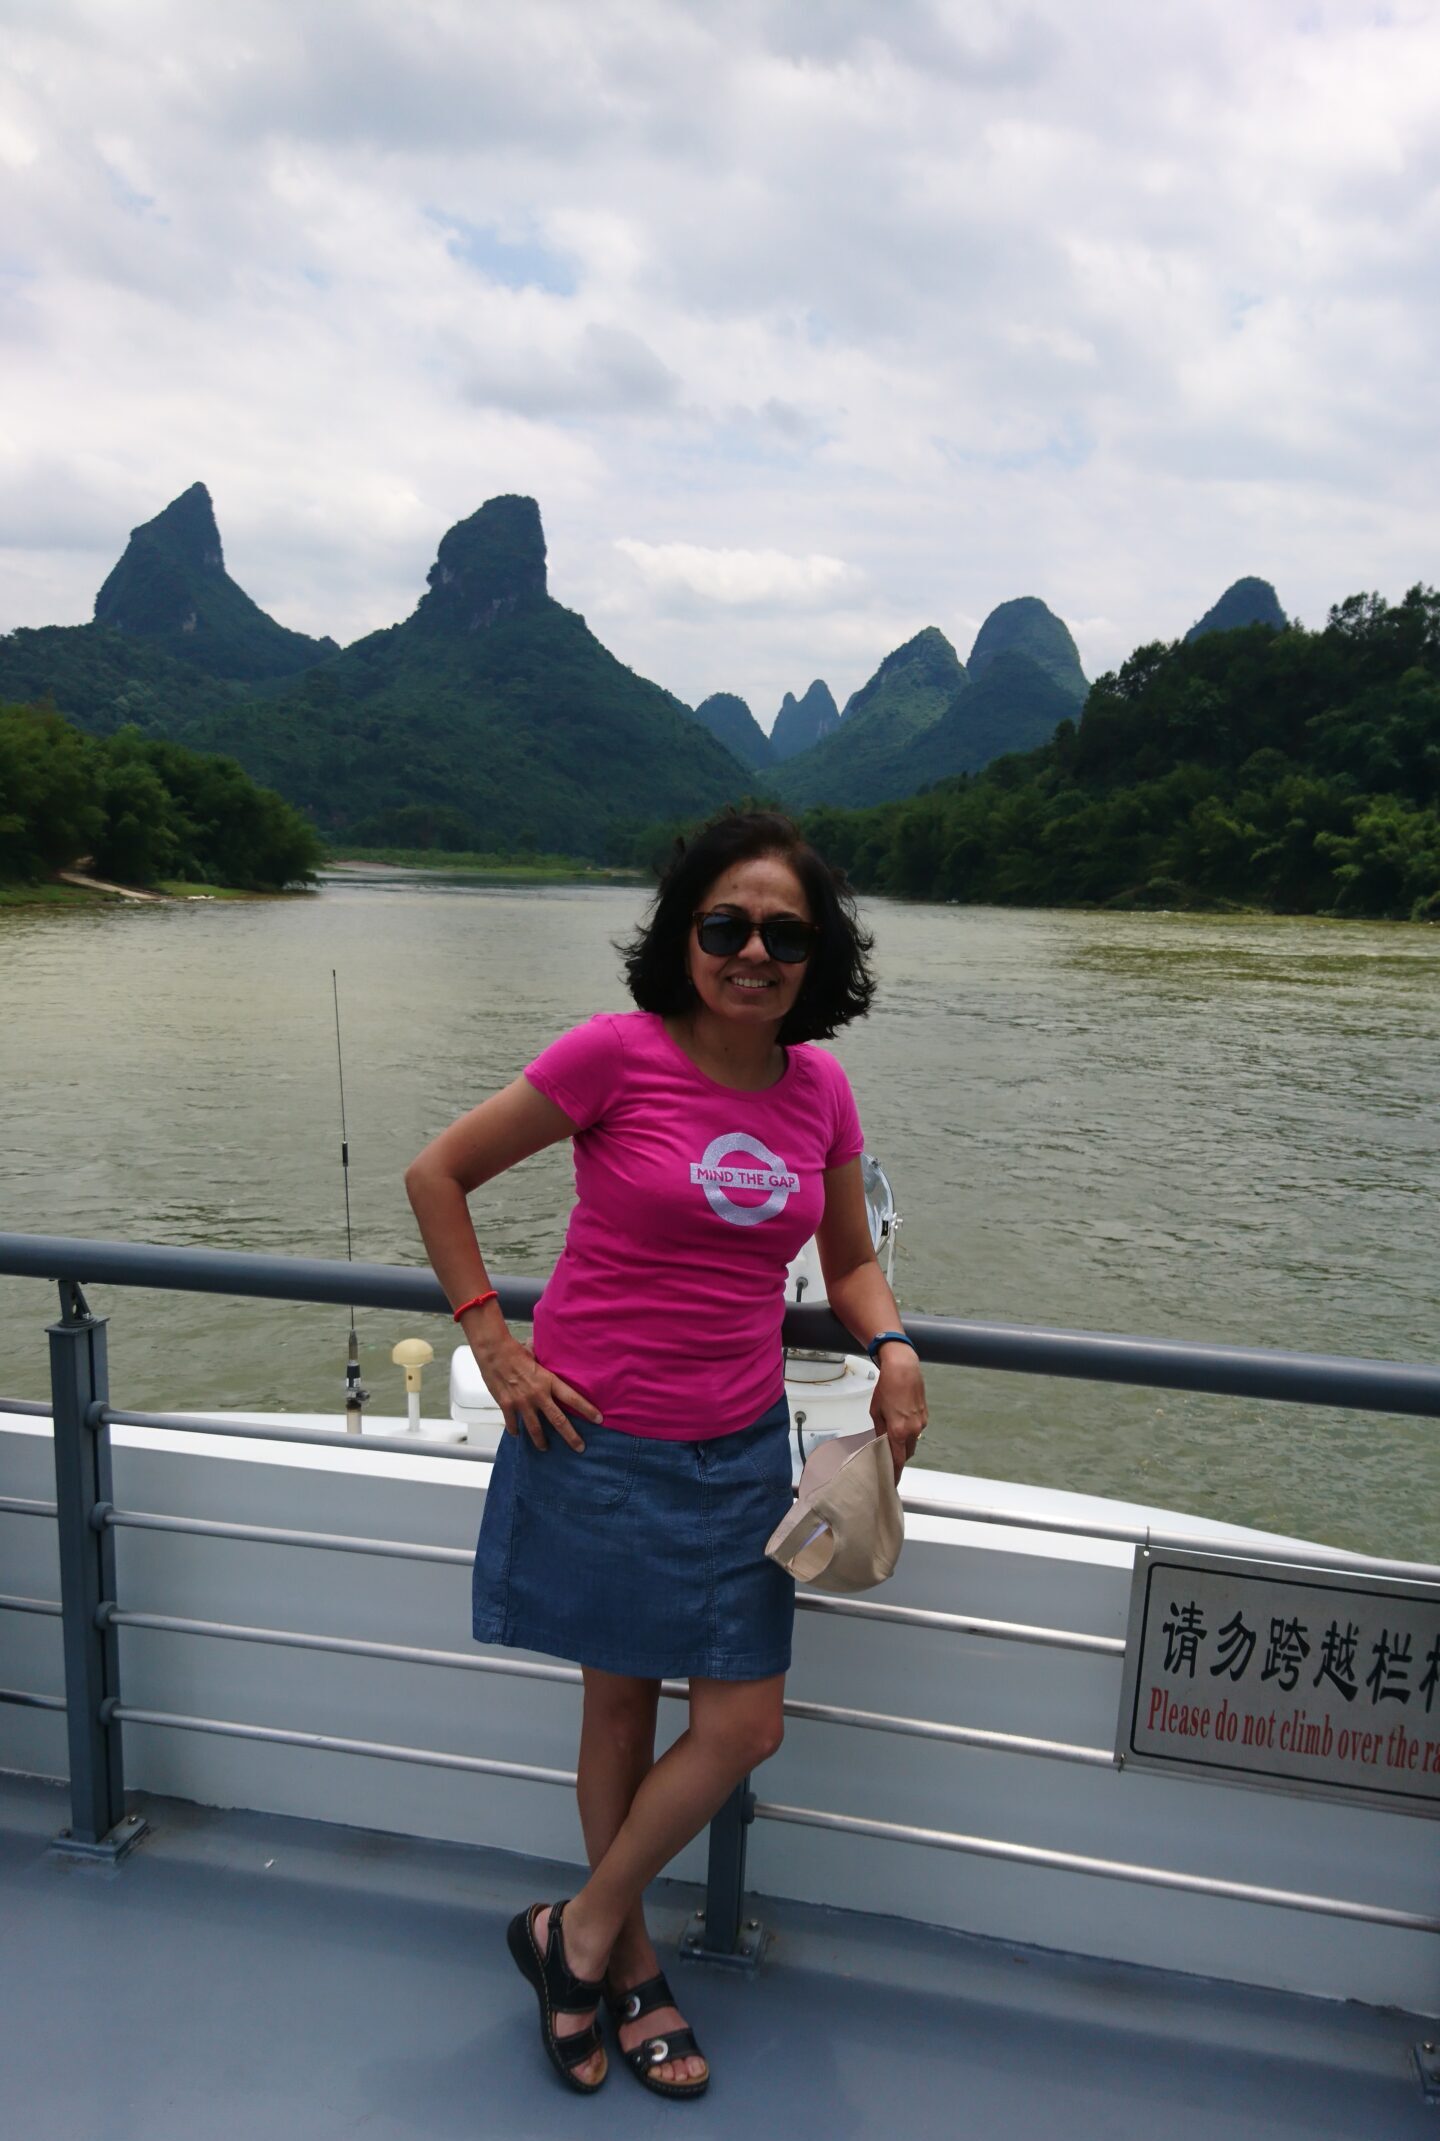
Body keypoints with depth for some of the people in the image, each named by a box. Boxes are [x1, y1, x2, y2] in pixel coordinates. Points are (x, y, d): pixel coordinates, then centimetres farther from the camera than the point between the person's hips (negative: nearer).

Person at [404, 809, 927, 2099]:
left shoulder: (820, 1090, -1)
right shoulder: (617, 1053, -14)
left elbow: (850, 1258, 13)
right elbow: (439, 1175, -7)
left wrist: (892, 1349, -6)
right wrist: (491, 1341, -10)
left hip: (738, 1448, 4)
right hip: (599, 1438, -4)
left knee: (746, 1724, 7)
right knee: (619, 1705, 13)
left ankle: (581, 1934, 31)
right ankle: (623, 1959, 38)